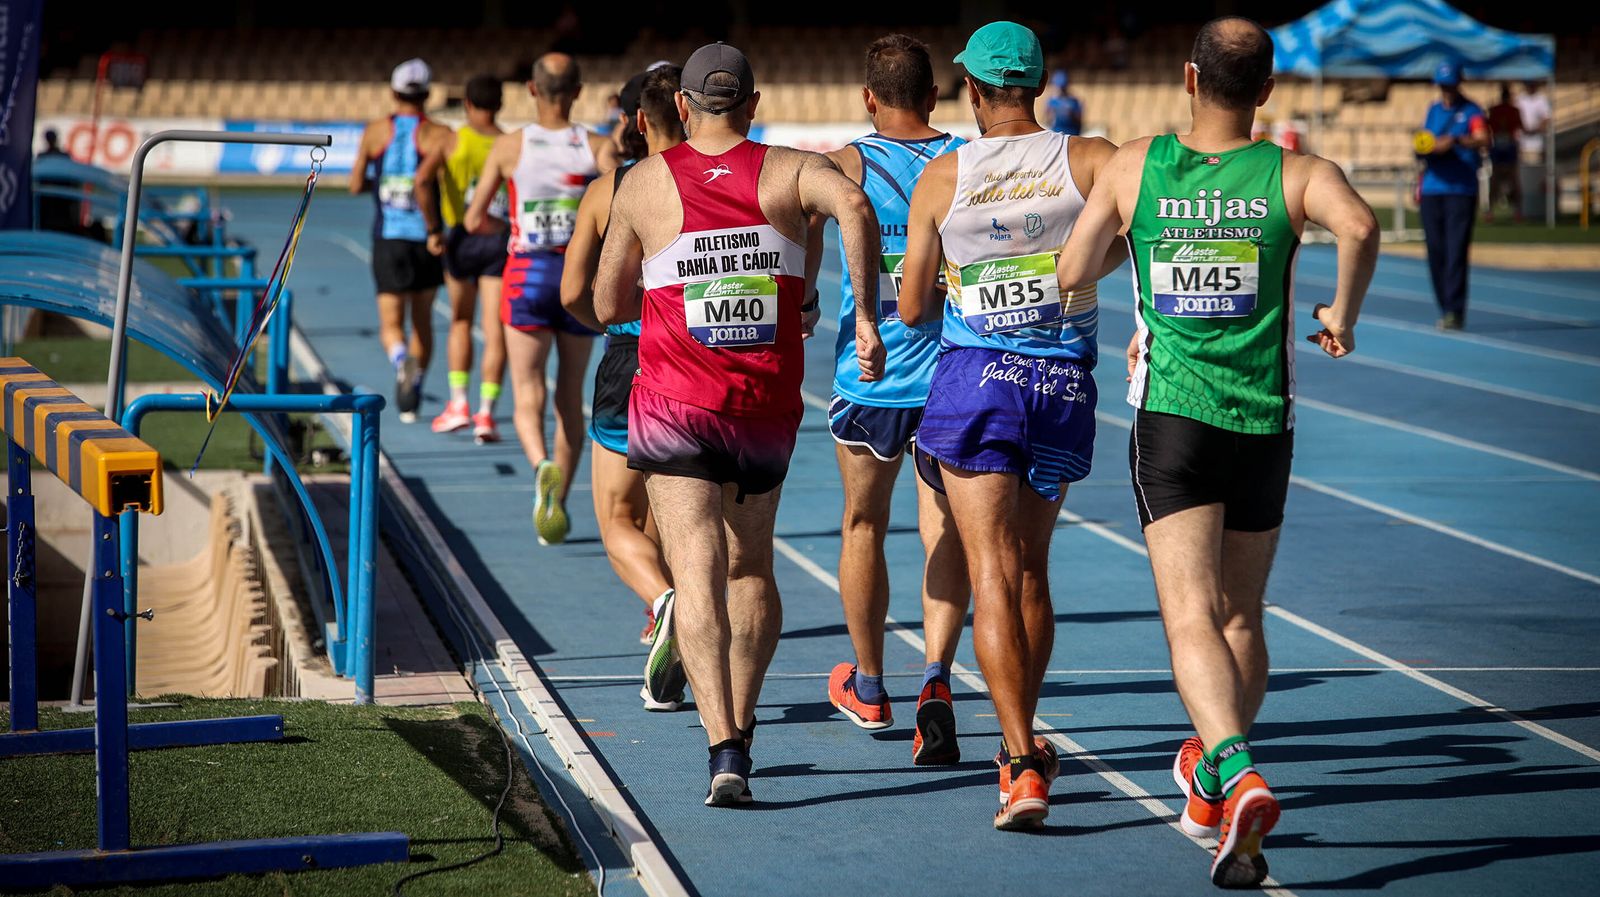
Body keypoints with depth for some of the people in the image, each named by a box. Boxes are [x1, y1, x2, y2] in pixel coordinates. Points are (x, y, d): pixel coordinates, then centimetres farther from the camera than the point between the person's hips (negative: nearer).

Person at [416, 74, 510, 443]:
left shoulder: (450, 141, -1)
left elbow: (423, 179, -16)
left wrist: (433, 229, -9)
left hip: (460, 239, 1)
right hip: (500, 240, -1)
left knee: (460, 323, 20)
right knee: (495, 332, -1)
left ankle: (458, 403, 13)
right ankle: (486, 413, -9)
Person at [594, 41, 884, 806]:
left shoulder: (644, 184, 2)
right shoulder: (790, 171, 2)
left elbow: (607, 306, 9)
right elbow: (855, 204, -21)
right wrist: (867, 317, -17)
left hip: (676, 405, -2)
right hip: (767, 406, 2)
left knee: (699, 577, -8)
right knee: (750, 568, 22)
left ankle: (725, 752, -24)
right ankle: (739, 725, 31)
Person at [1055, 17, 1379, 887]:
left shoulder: (1135, 164, 0)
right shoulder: (1297, 173, -2)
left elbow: (1071, 274, 3)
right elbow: (1359, 226, -23)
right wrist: (1343, 314, -5)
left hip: (1170, 418, -1)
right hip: (1262, 423, 1)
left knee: (1191, 619, -9)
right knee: (1240, 618, 17)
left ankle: (1237, 778, -32)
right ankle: (1208, 785, 31)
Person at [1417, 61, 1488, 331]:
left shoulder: (1471, 111, 1)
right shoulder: (1433, 111, 17)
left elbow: (1482, 140, -17)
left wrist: (1455, 141, -33)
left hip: (1461, 190, -5)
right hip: (1432, 190, 5)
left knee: (1456, 251, -11)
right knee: (1436, 251, 3)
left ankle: (1455, 311, -13)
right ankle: (1445, 309, 11)